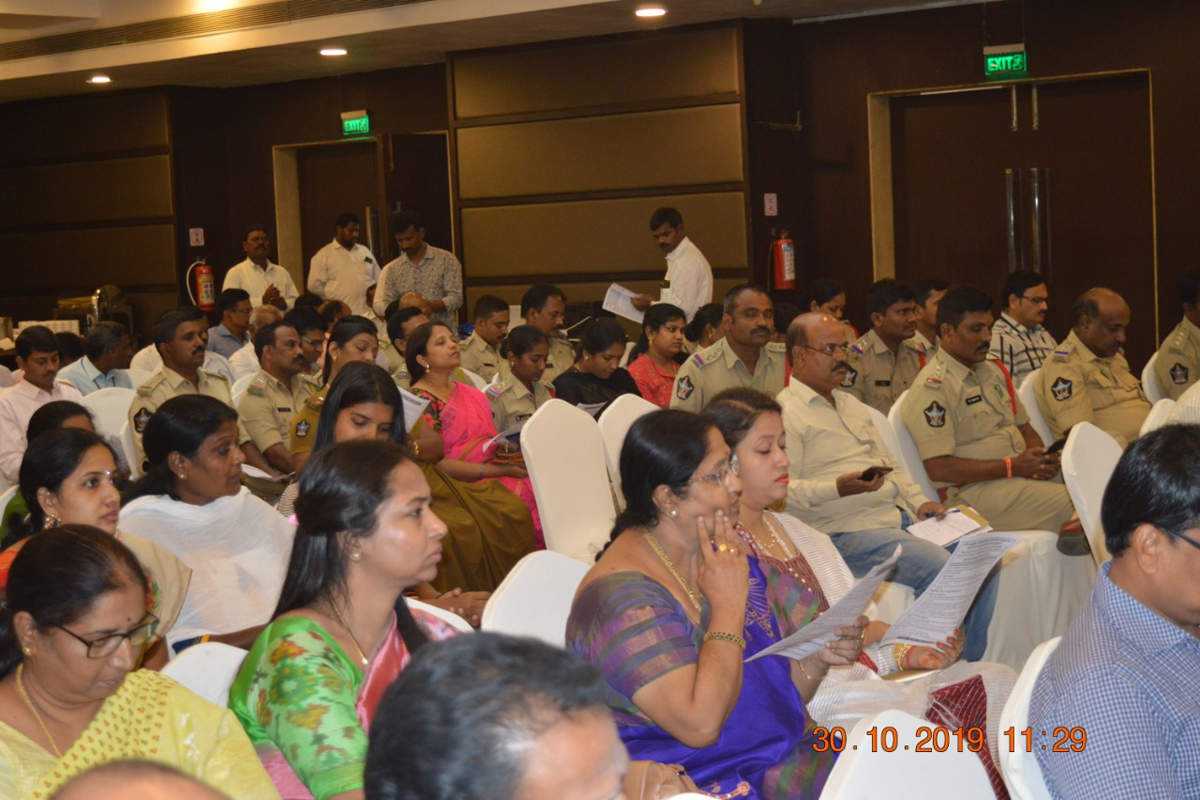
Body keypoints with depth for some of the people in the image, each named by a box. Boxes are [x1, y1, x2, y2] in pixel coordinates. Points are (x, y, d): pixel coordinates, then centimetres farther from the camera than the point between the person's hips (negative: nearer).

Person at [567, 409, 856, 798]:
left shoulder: (733, 554, 8)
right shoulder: (622, 595, -17)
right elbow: (700, 724, -25)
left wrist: (816, 657, -5)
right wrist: (729, 605, -17)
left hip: (793, 758, 8)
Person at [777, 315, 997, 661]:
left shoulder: (851, 404, 25)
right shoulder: (785, 412, -5)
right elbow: (781, 491, -16)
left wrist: (918, 502, 12)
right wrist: (839, 488, -28)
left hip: (900, 515, 9)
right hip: (847, 531, -9)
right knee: (942, 569, -27)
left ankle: (976, 664, 1)